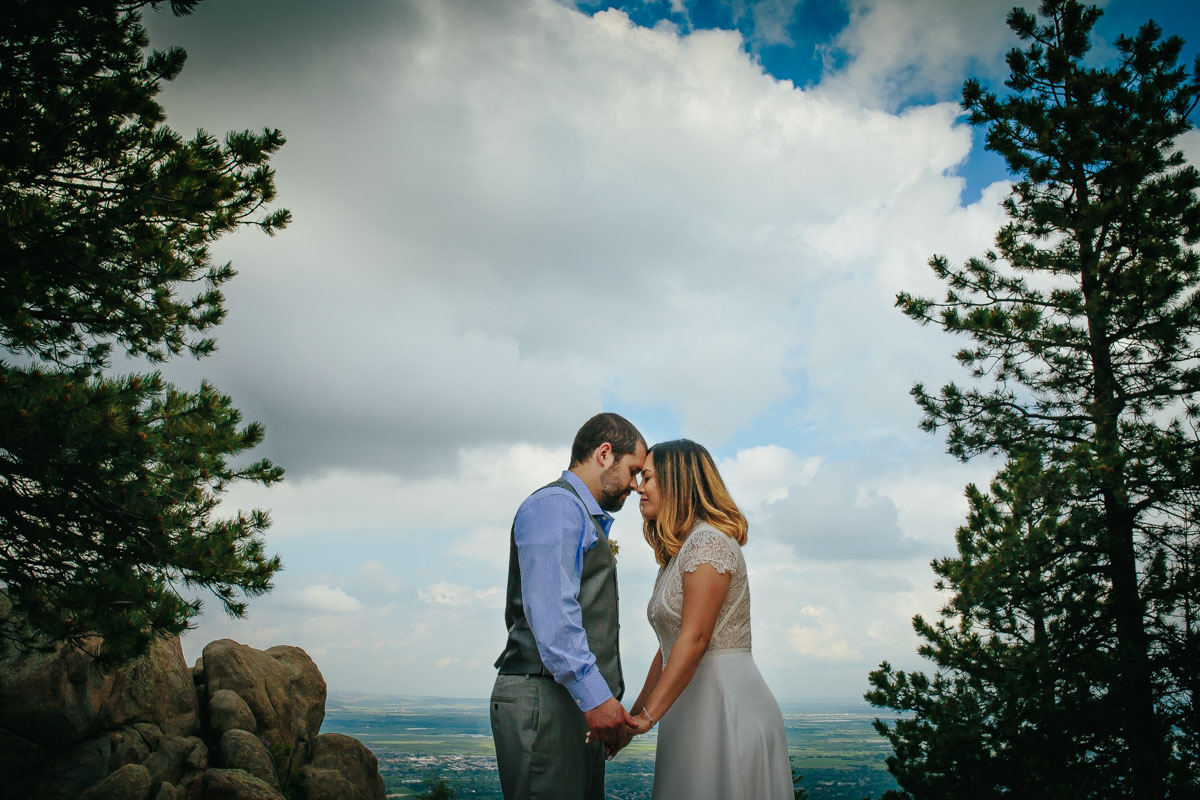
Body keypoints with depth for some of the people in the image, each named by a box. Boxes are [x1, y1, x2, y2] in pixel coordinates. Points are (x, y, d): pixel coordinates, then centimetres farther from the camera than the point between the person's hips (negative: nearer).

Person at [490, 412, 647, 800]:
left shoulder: (584, 519, 24)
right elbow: (549, 611, -19)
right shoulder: (555, 505, -7)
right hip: (546, 699, -10)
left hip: (578, 704, 10)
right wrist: (595, 695, -23)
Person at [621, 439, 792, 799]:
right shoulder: (675, 554, 19)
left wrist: (647, 716, -24)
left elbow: (695, 639, -21)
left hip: (727, 705, -9)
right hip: (695, 708, 9)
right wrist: (634, 715, 18)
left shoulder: (708, 542, -12)